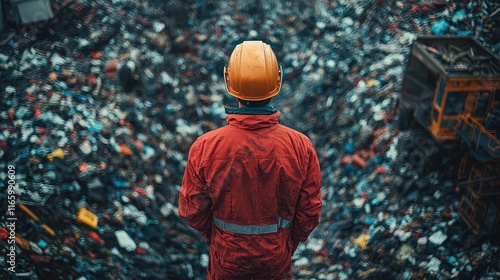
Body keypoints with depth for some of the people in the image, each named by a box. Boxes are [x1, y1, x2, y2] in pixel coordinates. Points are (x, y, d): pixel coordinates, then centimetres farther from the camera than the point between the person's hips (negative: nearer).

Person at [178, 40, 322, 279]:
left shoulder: (204, 147, -25)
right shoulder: (301, 146, -22)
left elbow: (192, 209, -12)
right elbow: (310, 212, -11)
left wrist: (212, 237, 8)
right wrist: (291, 243, 8)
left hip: (226, 257, 0)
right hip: (277, 258, 1)